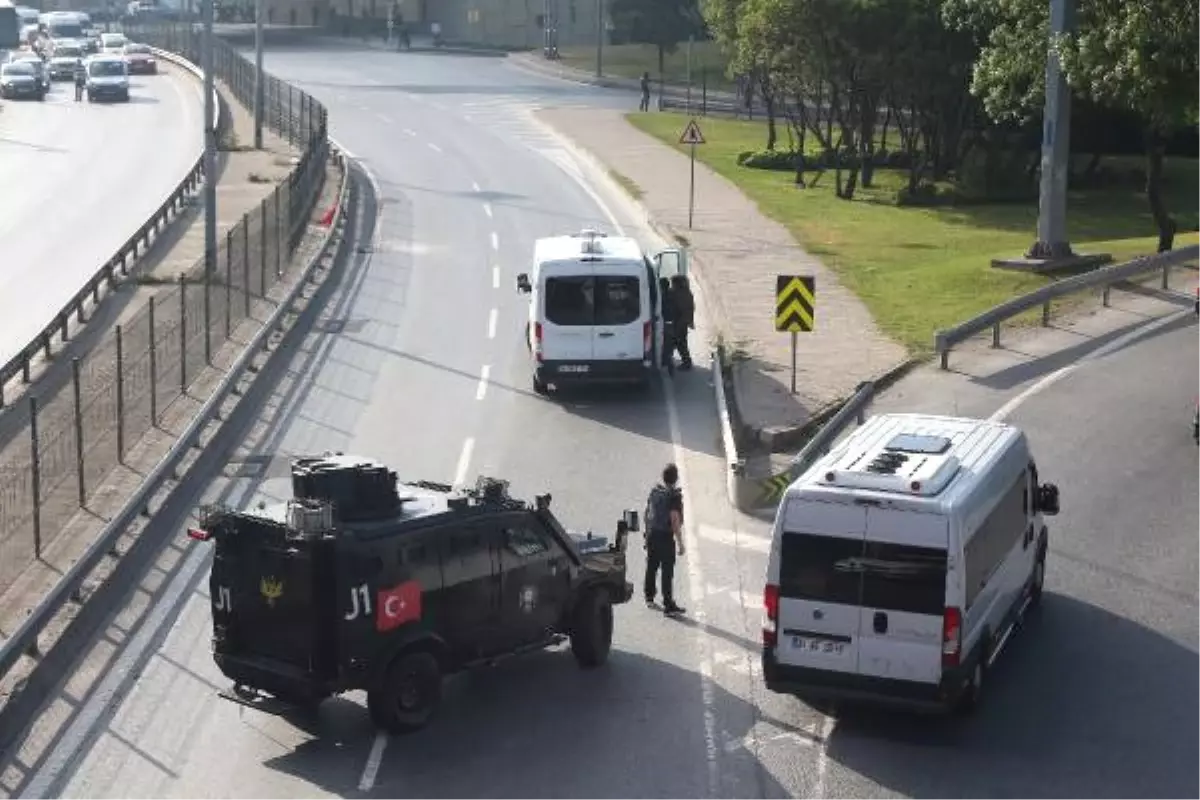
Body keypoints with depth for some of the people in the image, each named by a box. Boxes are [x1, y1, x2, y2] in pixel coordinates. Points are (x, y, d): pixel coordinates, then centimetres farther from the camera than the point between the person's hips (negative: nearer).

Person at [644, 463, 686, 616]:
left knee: (651, 567, 20)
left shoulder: (654, 491, 5)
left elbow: (647, 512, 13)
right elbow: (675, 520, -20)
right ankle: (668, 606, -1)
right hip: (666, 536, -7)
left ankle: (649, 597, 33)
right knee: (667, 572, -3)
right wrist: (680, 542, -16)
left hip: (651, 534, 7)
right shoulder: (674, 495, -17)